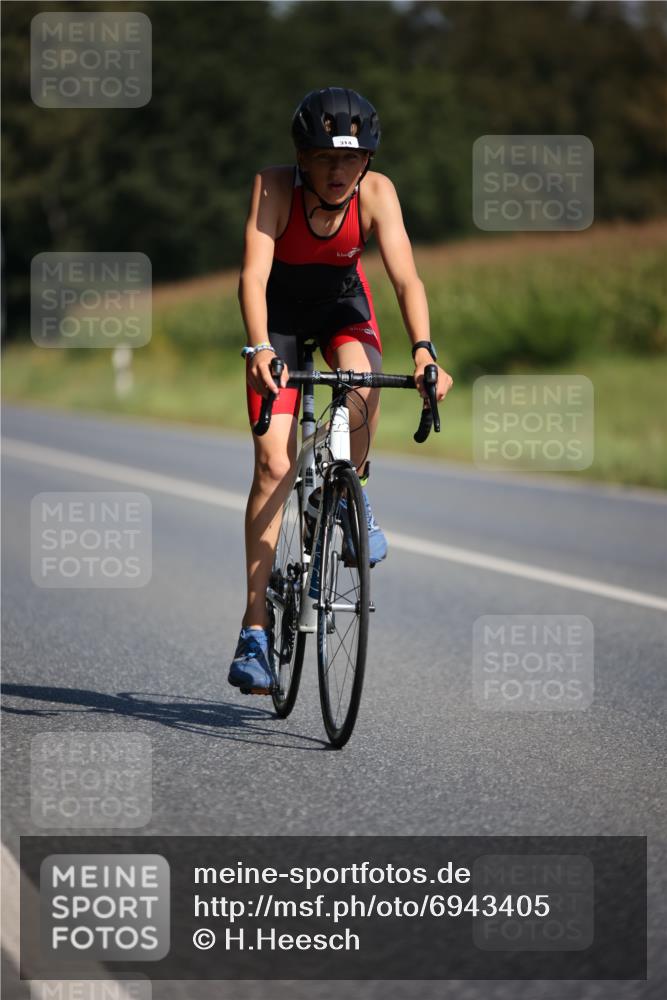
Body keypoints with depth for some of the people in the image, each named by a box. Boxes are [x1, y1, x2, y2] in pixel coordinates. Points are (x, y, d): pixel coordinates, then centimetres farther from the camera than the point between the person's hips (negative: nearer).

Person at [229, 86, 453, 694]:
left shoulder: (376, 193, -26)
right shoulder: (275, 188, -29)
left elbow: (406, 277, -33)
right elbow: (254, 275, -38)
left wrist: (423, 350, -48)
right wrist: (259, 349, -54)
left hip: (343, 304, 1)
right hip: (280, 312, -1)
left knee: (363, 386, -35)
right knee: (274, 466, -13)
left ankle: (354, 489, -2)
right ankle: (255, 627, -9)